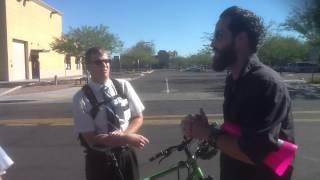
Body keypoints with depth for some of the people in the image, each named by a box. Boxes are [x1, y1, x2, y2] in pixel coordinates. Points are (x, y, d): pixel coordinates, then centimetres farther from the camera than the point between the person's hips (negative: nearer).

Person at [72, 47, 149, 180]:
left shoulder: (123, 86, -4)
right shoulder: (81, 98, -13)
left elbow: (138, 117, 1)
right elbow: (91, 139, -15)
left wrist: (123, 134, -18)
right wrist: (126, 139, -23)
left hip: (126, 155, 3)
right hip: (99, 160, -2)